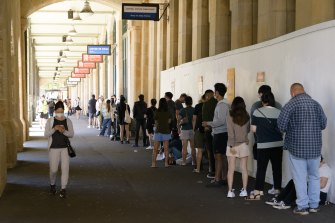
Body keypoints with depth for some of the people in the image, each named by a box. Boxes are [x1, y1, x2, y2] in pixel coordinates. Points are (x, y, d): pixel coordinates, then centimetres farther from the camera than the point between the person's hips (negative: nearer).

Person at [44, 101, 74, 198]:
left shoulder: (68, 121, 3)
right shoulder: (50, 121, 0)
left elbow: (71, 134, 1)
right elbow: (46, 134, -3)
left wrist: (64, 131, -18)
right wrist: (54, 129, -19)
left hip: (65, 148, 1)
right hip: (54, 148, -1)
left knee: (65, 168, -4)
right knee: (53, 170, 2)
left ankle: (63, 189, 4)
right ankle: (52, 185, 30)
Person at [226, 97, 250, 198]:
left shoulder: (230, 116, -10)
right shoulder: (247, 116, -2)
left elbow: (230, 133, -13)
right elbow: (248, 130, 8)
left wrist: (232, 146, -11)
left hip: (233, 145, -2)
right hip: (244, 144, 2)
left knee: (231, 169, 3)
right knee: (244, 169, 8)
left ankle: (230, 191, 2)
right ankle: (244, 190, 9)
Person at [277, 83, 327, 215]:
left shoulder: (291, 104, -9)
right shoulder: (316, 104, 5)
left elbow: (281, 124, -17)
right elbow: (323, 124, 6)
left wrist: (289, 130, 4)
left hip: (297, 146, -4)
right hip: (315, 146, 4)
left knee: (300, 178, 3)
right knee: (314, 176, 15)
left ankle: (302, 207, 7)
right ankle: (314, 205, 20)